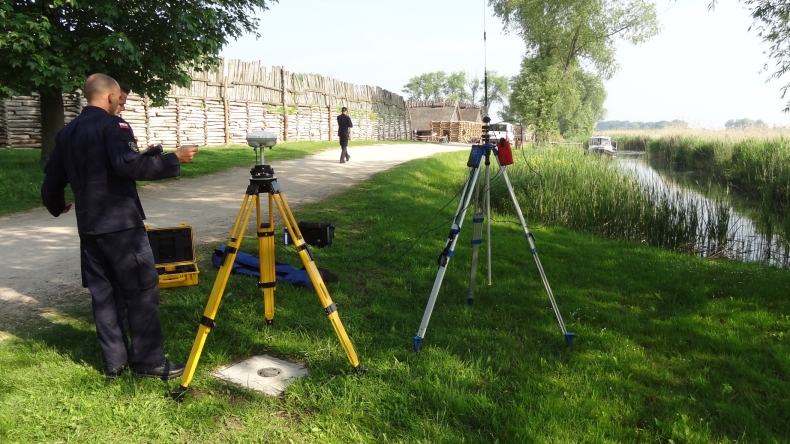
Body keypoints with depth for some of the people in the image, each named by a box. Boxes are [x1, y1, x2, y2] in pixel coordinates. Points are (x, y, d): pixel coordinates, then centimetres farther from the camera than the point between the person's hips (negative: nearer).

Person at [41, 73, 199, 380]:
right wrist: (174, 159, -19)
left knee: (102, 293, 11)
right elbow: (129, 165, -25)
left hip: (89, 225, 8)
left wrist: (56, 206, 39)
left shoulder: (66, 132, 15)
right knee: (142, 290, -3)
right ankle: (149, 362, 1)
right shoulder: (113, 125, -9)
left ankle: (114, 361, 17)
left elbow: (52, 179, 21)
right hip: (121, 223, -8)